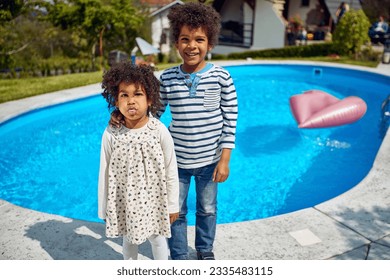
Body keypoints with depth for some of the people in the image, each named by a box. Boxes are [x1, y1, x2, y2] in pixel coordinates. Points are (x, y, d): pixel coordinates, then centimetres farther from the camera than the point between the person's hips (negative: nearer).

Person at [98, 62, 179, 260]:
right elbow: (105, 173, -4)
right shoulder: (111, 134, -14)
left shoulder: (159, 131, -17)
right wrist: (104, 208, 2)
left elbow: (171, 171, -8)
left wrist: (173, 205, -2)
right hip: (124, 201, 1)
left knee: (158, 239, 20)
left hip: (154, 199, -1)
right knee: (128, 240, 23)